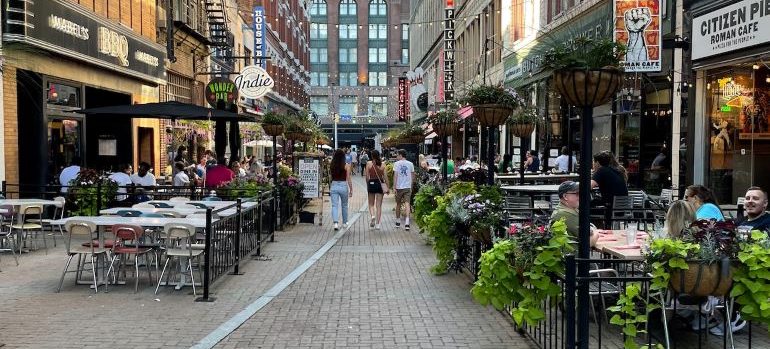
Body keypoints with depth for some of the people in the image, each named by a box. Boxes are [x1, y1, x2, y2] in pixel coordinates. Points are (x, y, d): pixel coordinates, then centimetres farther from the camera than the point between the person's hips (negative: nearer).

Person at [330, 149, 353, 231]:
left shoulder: (331, 165, -1)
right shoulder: (346, 165, -8)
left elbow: (330, 177, 7)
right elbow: (348, 179, -7)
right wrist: (351, 190, -2)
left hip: (334, 186, 1)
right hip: (343, 186, -1)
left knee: (334, 205, 0)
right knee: (344, 206, 17)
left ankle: (336, 223, -18)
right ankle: (344, 223, 30)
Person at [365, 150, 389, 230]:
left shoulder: (369, 163, -4)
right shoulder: (382, 164, -2)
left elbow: (367, 176, -3)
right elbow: (385, 177, -2)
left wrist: (367, 186, 10)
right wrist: (388, 187, 4)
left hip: (371, 183, -1)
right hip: (380, 184, 1)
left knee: (371, 204, 15)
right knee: (379, 205, 6)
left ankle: (372, 216, -13)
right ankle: (377, 224, 5)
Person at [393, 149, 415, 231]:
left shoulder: (397, 164, -5)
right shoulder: (410, 164, 5)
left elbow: (395, 176, -9)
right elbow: (413, 176, 10)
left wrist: (394, 187, -7)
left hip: (399, 187, -2)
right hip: (408, 187, 2)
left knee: (398, 204, 13)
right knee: (407, 203, -4)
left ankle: (398, 221, 24)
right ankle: (407, 222, -18)